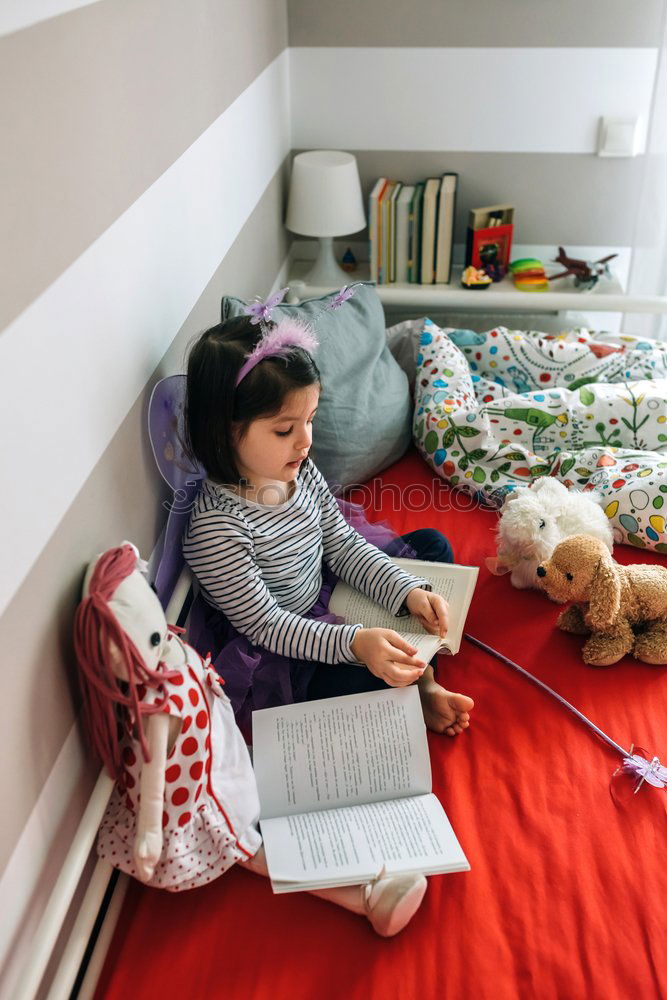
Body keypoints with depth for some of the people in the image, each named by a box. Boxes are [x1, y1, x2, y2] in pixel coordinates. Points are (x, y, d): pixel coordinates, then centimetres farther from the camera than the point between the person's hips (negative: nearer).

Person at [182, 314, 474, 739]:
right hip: (273, 654, -8)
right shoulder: (215, 527, -31)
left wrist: (410, 591, -12)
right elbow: (265, 624, -26)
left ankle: (422, 681, 3)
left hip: (324, 598, 8)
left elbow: (344, 545, 1)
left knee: (433, 545, 8)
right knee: (369, 680, -33)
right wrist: (354, 643, -37)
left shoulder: (301, 472, -9)